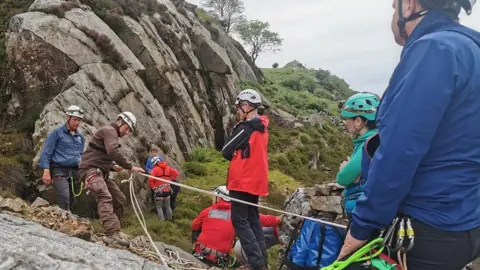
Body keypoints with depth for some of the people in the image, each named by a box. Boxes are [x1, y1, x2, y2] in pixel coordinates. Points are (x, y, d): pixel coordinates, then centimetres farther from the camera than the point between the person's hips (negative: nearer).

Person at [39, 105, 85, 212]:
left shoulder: (81, 137, 17)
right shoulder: (57, 132, 1)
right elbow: (46, 151, -2)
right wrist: (46, 171, -12)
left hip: (75, 171, 5)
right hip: (59, 170, -5)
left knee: (72, 201, 5)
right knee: (64, 198, -22)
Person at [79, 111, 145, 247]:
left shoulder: (112, 134, 26)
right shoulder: (110, 130, -5)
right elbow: (113, 152, -24)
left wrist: (113, 167, 9)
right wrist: (130, 167, -23)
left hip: (100, 172, 11)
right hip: (91, 169, -11)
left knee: (120, 199, 9)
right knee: (105, 198, -29)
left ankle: (112, 231, 14)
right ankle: (112, 235, -42)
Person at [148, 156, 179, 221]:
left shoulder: (155, 169, -10)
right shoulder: (167, 168, 6)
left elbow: (150, 180, -18)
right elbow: (176, 173, 11)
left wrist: (154, 187, -6)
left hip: (159, 191, -5)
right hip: (167, 190, 5)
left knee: (159, 207, 6)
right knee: (168, 206, 19)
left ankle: (162, 220, 2)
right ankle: (169, 219, 27)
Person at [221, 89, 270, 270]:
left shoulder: (246, 127, -16)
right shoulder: (261, 128, 11)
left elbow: (226, 151, -12)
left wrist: (235, 156, 5)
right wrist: (239, 156, 6)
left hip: (242, 181, -9)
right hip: (256, 181, 9)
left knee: (240, 221, -2)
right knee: (253, 219, 15)